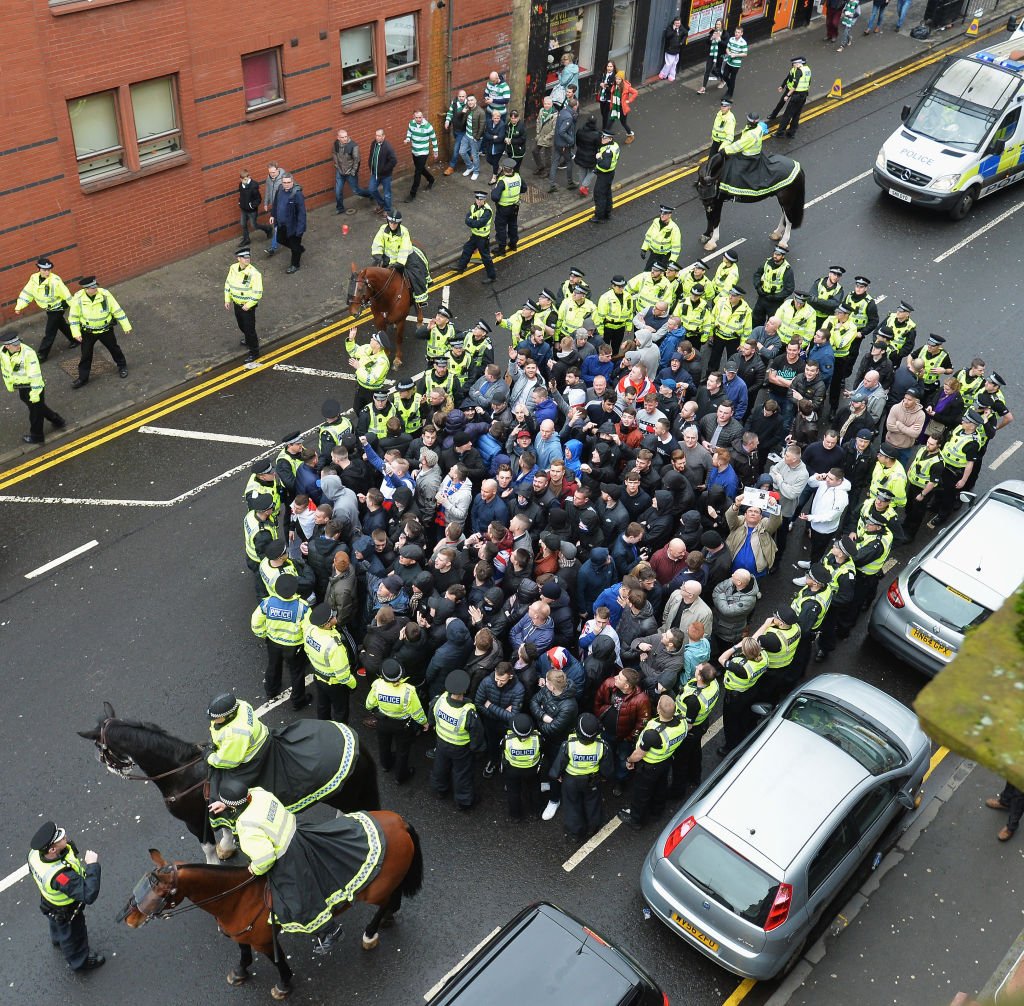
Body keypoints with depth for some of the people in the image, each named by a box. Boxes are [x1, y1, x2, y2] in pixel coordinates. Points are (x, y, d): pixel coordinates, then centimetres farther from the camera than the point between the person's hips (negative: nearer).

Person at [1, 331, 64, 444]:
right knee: (39, 407, 24)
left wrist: (35, 393, -24)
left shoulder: (28, 353, -30)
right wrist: (9, 384, 19)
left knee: (35, 411, 12)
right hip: (21, 387, 7)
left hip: (34, 387, -7)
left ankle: (36, 436, 32)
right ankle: (57, 422, 44)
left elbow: (35, 375, -27)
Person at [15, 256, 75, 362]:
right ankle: (74, 339, 47)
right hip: (48, 309, 7)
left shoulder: (55, 280, -26)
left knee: (49, 332, -1)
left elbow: (66, 294, -21)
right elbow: (27, 293, -3)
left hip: (56, 309, -7)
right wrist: (19, 306, -9)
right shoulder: (34, 278, -8)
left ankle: (42, 354, 7)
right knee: (62, 325, 25)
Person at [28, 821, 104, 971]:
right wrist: (92, 865, -48)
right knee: (73, 936, 26)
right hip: (66, 912, -6)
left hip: (49, 900, 6)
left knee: (57, 923, 39)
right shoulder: (60, 876, -52)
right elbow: (89, 895, -50)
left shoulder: (35, 853, -29)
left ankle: (57, 939, 71)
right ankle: (79, 961, 55)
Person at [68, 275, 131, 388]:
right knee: (86, 355, 9)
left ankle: (122, 366, 46)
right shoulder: (78, 298, -20)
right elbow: (73, 317, -7)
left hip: (106, 330, 0)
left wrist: (126, 326, -5)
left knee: (114, 348, 20)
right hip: (88, 332, 0)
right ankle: (83, 377, 24)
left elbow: (117, 311, -10)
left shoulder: (105, 294, -21)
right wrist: (76, 333, -10)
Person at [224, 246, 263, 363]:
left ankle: (254, 352, 14)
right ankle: (248, 339, 53)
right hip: (236, 303, 7)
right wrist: (227, 299, 7)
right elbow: (228, 283, 8)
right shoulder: (233, 268, -6)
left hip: (248, 306, -7)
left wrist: (248, 305, -20)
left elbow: (258, 292, -22)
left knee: (249, 328, -1)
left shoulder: (254, 273, -25)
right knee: (241, 325, 26)